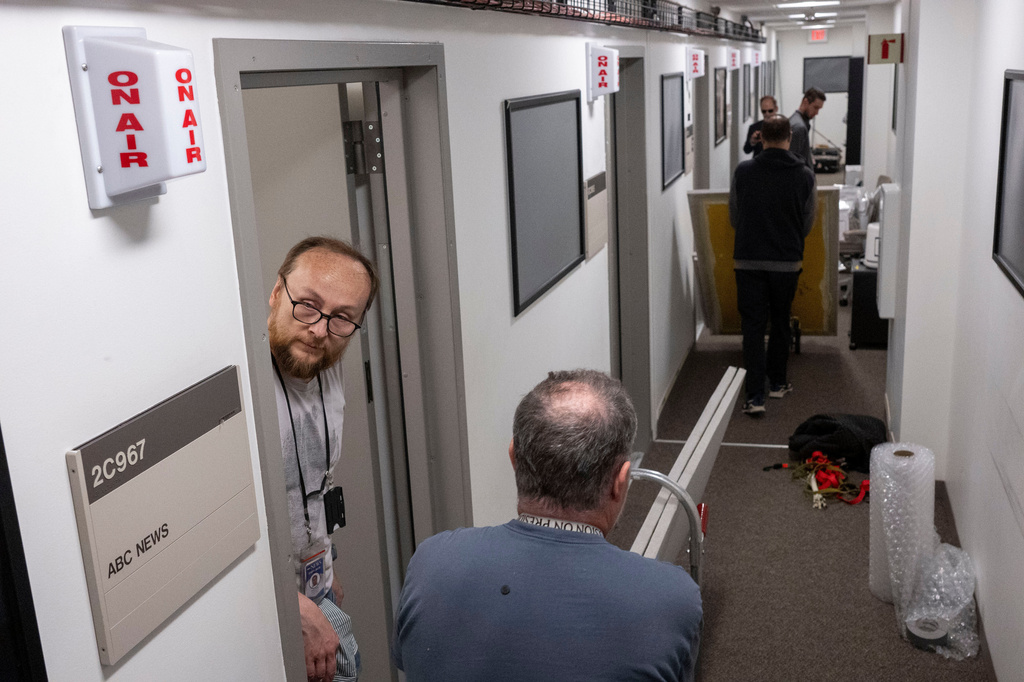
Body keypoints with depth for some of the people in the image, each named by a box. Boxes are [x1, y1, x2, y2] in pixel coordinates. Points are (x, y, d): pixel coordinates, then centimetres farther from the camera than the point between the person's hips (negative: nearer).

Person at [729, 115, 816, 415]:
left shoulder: (743, 171, -6)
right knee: (780, 322, 19)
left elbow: (734, 218, 5)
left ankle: (755, 395, -5)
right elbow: (808, 223, 5)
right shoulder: (805, 175, -4)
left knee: (753, 326, 2)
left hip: (749, 260, -1)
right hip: (787, 263, 1)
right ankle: (777, 382, 30)